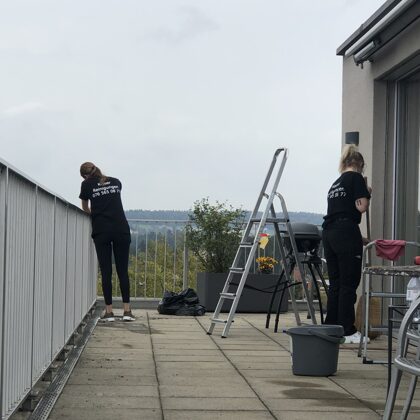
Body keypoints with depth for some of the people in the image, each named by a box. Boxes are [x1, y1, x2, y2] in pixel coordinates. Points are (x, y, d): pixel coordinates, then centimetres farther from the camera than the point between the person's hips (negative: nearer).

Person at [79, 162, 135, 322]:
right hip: (121, 229, 2)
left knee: (106, 271, 1)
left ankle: (109, 311, 1)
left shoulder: (87, 184, 9)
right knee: (123, 271, 4)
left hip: (101, 230, -2)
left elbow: (85, 208, 23)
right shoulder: (116, 182, 17)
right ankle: (127, 310, 1)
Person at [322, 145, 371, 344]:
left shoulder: (335, 183, 21)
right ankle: (347, 331, -3)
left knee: (335, 283, 11)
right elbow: (362, 206, -8)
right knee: (349, 283, -4)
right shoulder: (356, 178, -1)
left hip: (328, 232, 8)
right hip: (346, 232, -8)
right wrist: (367, 194, 11)